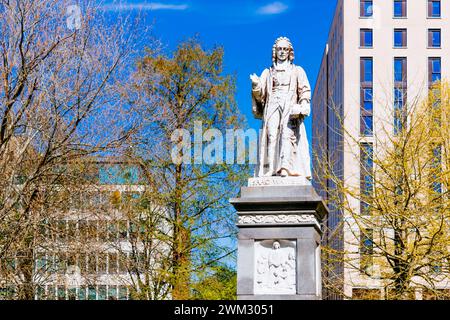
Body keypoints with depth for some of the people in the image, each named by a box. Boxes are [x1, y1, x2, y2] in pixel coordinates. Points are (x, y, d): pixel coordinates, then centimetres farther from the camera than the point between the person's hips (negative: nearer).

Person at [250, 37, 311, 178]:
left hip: (290, 107, -1)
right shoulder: (268, 72, 24)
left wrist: (300, 108, -8)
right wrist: (255, 85, -8)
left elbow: (305, 91, 9)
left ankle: (285, 167, -35)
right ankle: (270, 169, -25)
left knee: (287, 134, -21)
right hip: (272, 107, 1)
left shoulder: (297, 71, 21)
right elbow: (260, 94, 15)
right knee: (271, 135, -17)